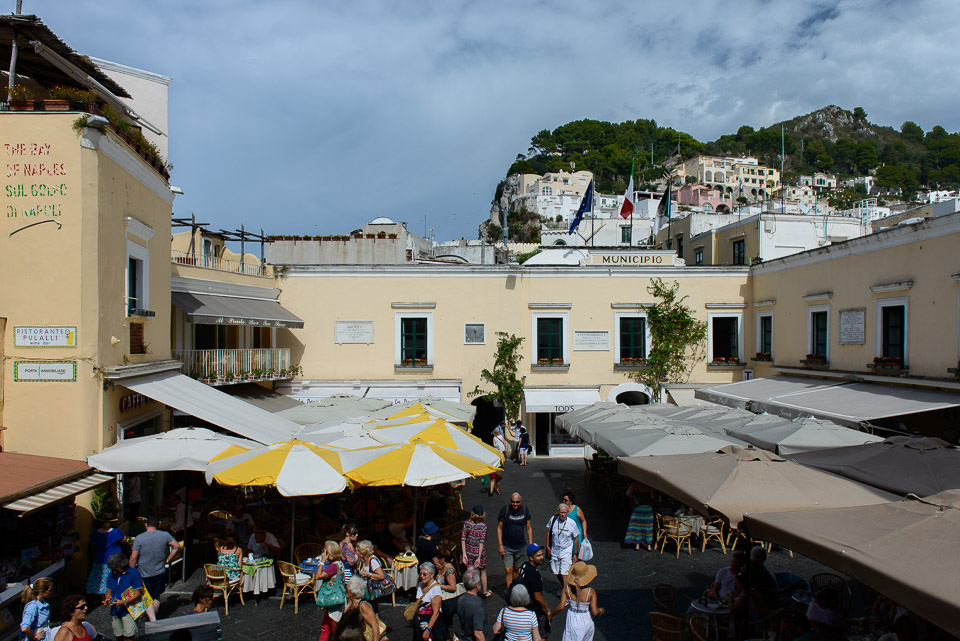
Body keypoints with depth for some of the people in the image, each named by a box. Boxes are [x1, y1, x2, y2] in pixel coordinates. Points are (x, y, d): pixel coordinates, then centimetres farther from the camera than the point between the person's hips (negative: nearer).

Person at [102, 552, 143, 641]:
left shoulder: (133, 573, -11)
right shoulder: (112, 574, 7)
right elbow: (109, 591, 16)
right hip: (114, 611, 6)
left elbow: (137, 594, -12)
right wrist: (107, 599, -6)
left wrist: (124, 602, -23)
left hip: (128, 611, -5)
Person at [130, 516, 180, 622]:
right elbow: (177, 546, -2)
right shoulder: (165, 535, -3)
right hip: (160, 571, 3)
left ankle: (153, 621, -9)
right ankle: (153, 616, 37)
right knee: (156, 597, 20)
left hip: (145, 573, -3)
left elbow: (133, 558, -11)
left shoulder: (139, 538, -11)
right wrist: (167, 560, 7)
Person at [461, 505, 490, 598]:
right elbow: (481, 542, -19)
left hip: (468, 552, 2)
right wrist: (479, 557, -18)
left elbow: (463, 539, -10)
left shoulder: (466, 523, -8)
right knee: (483, 572, 20)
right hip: (478, 552, -2)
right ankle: (485, 592, 38)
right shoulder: (483, 526, -16)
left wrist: (464, 554, -8)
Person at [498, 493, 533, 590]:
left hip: (520, 546, 3)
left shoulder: (524, 510, -5)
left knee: (517, 569, 13)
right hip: (507, 547, -3)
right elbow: (499, 528, -8)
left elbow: (529, 528, 5)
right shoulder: (505, 510, -14)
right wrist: (500, 545, -11)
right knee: (508, 570, -7)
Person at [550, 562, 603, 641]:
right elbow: (595, 612, -18)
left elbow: (560, 607, -17)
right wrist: (601, 610, 4)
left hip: (571, 621, 1)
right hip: (586, 622, 0)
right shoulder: (591, 592, -19)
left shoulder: (567, 589, -15)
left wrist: (550, 615, -1)